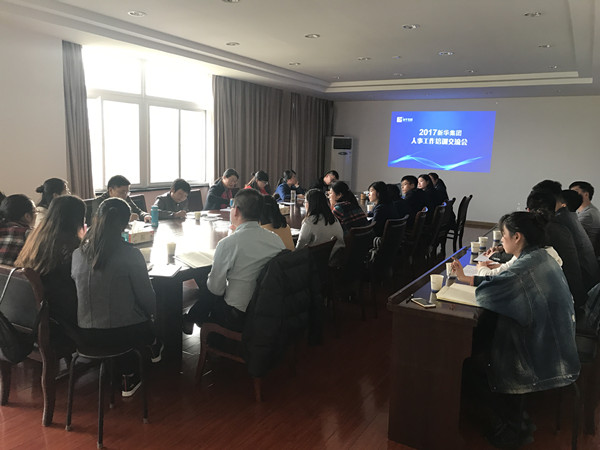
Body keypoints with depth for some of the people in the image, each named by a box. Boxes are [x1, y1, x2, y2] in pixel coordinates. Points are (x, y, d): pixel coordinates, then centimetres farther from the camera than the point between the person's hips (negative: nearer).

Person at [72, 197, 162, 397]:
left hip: (86, 335, 4)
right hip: (123, 333, -4)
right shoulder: (130, 255, -18)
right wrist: (151, 311, 13)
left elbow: (79, 292, 10)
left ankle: (129, 379, 34)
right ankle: (153, 348, 53)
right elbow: (147, 298, -10)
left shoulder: (78, 253, -4)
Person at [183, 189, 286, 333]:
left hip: (239, 319, -5)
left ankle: (189, 321, 43)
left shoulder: (227, 244, -21)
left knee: (206, 289, 20)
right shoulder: (277, 239, -6)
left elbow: (215, 289, -13)